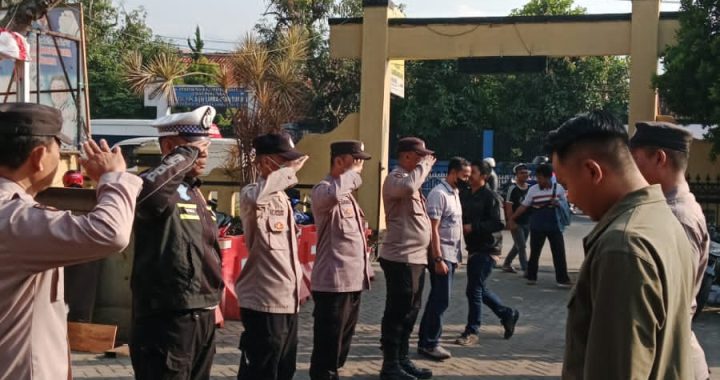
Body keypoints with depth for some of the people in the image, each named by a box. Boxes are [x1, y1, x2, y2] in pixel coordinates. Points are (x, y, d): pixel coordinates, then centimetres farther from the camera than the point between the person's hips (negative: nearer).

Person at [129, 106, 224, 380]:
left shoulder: (195, 192, 16)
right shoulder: (162, 187, -13)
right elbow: (146, 192, -40)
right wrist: (186, 154, -26)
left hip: (202, 315, 9)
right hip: (168, 316, -9)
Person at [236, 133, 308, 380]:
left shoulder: (281, 196, 15)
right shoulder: (251, 193, -13)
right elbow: (254, 197, -40)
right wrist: (289, 169, -29)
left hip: (288, 300, 9)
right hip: (263, 302, -9)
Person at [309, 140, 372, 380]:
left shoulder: (347, 194, 18)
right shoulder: (323, 190, -12)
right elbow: (334, 192, -38)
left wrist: (365, 270, 19)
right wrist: (354, 172, -20)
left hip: (353, 281, 9)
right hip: (333, 282, -9)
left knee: (341, 343, 19)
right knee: (327, 346, -2)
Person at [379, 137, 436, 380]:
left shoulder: (410, 179, 19)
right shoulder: (395, 178, -11)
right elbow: (409, 187, -34)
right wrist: (425, 164, -21)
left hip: (416, 258, 10)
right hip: (401, 258, -10)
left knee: (410, 313, 16)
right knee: (397, 313, -3)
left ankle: (402, 361, 26)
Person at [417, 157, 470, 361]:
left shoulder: (454, 193, 13)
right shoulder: (439, 194, -16)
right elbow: (433, 229, -19)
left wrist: (455, 255, 15)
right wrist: (438, 259, -23)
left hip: (451, 255, 9)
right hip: (441, 256, -9)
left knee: (437, 298, 13)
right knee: (441, 300, -6)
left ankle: (426, 340, 21)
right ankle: (429, 343, 4)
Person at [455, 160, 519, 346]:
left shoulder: (491, 197, -12)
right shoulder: (465, 195, 9)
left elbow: (499, 223, -19)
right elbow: (461, 217, 18)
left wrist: (473, 227, -21)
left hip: (487, 249, -8)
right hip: (474, 248, 8)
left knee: (474, 289, -7)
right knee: (479, 288, 15)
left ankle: (472, 331, 6)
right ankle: (507, 314, 34)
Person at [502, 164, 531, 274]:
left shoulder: (530, 188, 5)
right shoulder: (513, 189, -11)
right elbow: (509, 207, -13)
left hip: (527, 222, 6)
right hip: (516, 223, -6)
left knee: (517, 246, 16)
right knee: (522, 246, -6)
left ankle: (506, 264, 31)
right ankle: (525, 269, -2)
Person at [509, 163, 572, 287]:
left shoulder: (559, 188, -2)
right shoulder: (533, 189, -4)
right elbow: (524, 206, 0)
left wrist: (557, 204, -13)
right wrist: (512, 219, -4)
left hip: (554, 226, 0)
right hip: (537, 227, 0)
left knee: (559, 253, 1)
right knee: (534, 253, 7)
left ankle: (562, 279, 7)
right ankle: (531, 277, 22)